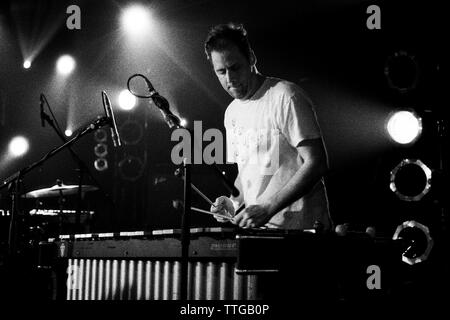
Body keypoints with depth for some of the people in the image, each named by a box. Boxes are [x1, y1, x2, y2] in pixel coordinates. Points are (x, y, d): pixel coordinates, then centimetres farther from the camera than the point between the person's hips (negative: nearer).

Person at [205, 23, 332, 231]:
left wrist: (268, 209, -20)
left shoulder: (285, 97, -9)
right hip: (254, 229, 6)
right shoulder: (232, 113, 14)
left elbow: (316, 164, -14)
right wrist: (234, 202, 4)